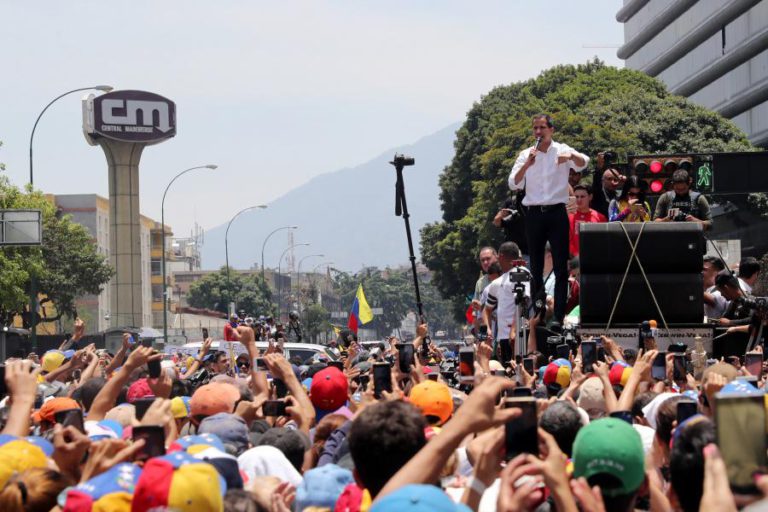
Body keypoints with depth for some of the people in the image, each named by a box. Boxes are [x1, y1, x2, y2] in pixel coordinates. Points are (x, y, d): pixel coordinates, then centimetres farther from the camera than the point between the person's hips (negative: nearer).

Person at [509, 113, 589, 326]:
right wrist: (527, 165, -19)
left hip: (556, 212, -2)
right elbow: (514, 184, -2)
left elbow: (583, 163, -16)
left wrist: (571, 156, -38)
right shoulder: (526, 155, 9)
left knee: (561, 266, -5)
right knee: (536, 267, 5)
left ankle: (559, 316, -4)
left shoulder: (562, 150, 4)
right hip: (534, 214, 2)